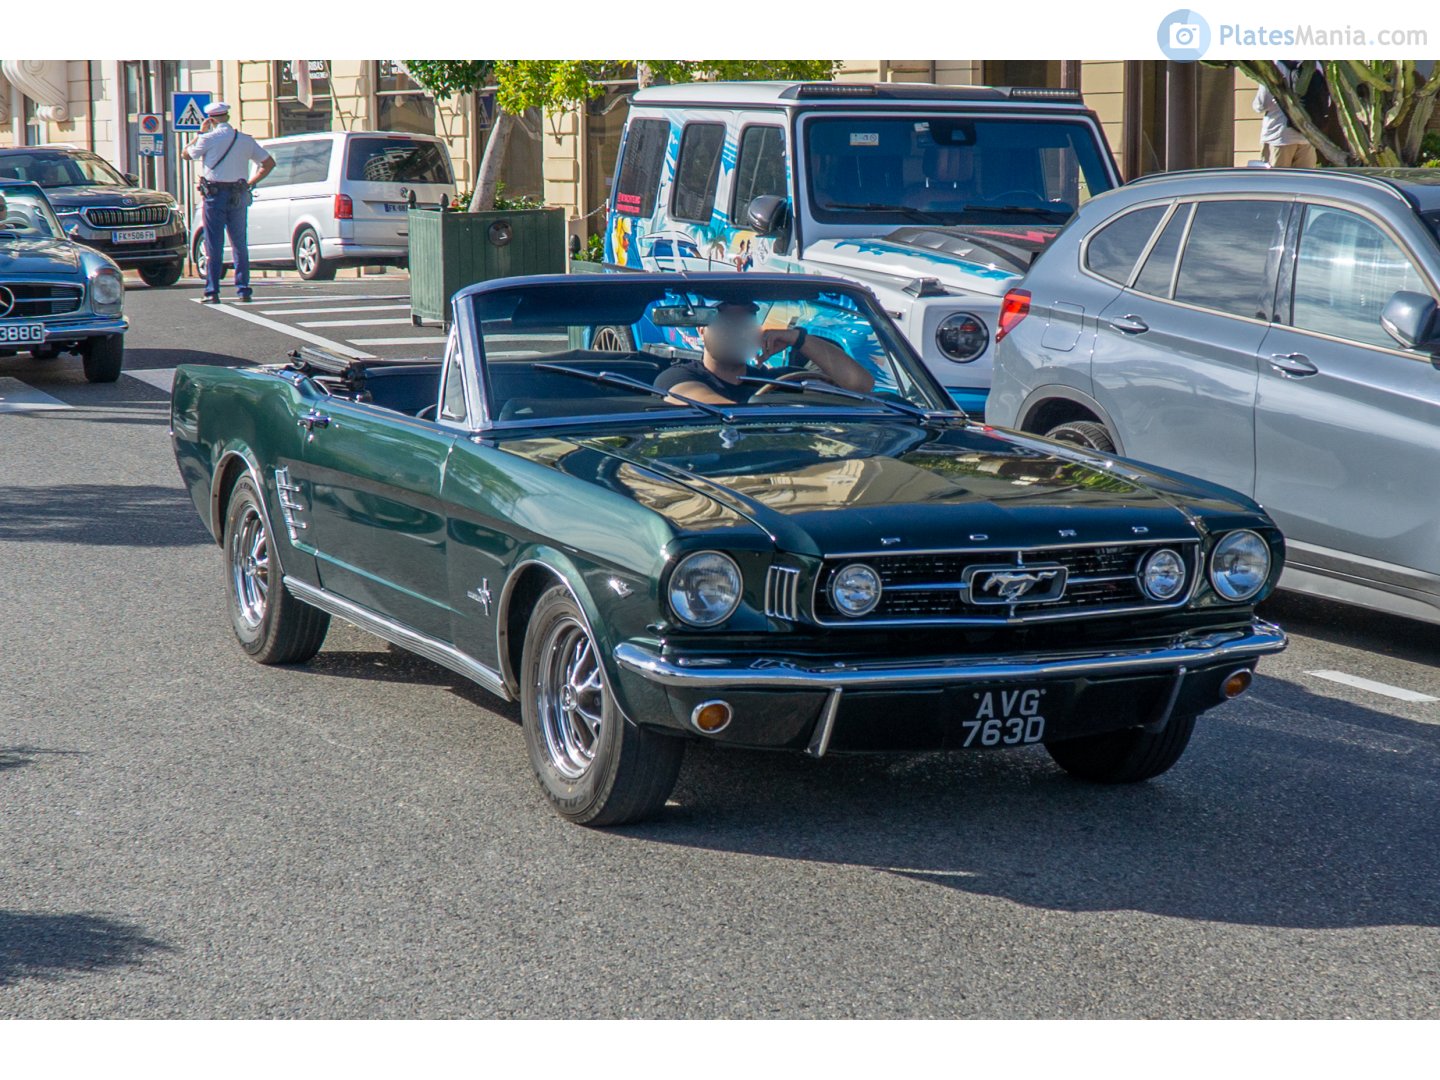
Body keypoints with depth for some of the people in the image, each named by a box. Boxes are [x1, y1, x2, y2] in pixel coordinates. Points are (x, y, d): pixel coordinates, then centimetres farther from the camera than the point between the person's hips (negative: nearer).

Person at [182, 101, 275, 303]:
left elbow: (187, 154, 9)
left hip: (215, 195, -3)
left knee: (214, 246, -1)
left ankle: (212, 292, -4)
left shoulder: (209, 139, -5)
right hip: (239, 195, 3)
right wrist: (251, 182, 11)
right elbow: (269, 163, 10)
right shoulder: (246, 140, 8)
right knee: (239, 245, 10)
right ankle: (243, 289, 8)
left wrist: (201, 132, 15)